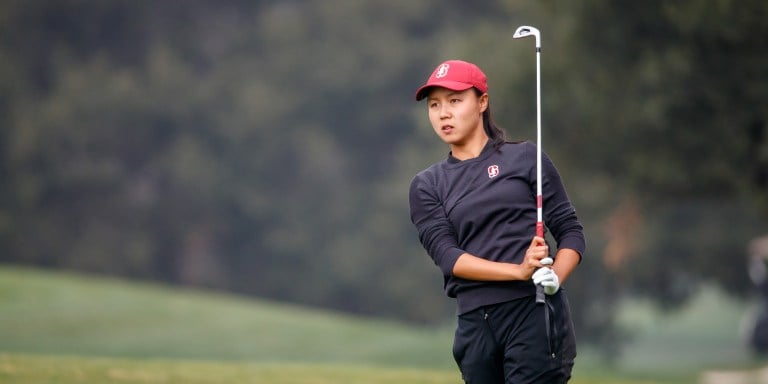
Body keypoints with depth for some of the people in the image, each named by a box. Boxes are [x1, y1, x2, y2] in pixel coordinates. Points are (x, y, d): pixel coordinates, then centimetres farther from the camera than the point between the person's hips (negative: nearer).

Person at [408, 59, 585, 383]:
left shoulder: (525, 159, 7)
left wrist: (554, 278, -16)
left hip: (534, 312, -3)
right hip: (474, 324, 3)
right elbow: (447, 256, -1)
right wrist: (519, 271, -16)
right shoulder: (427, 186, 12)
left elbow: (571, 231, 6)